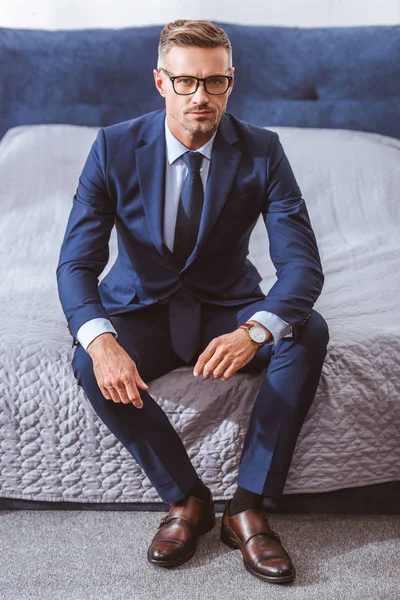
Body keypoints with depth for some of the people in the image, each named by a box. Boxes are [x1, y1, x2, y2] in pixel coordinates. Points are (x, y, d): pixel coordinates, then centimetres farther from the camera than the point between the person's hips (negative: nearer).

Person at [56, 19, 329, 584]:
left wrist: (253, 332, -42)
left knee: (308, 332, -28)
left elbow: (301, 262, -20)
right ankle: (186, 499, -12)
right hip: (142, 307, 0)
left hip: (227, 308, 1)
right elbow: (76, 263, -17)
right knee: (90, 363, -31)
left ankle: (248, 505, -18)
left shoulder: (261, 151, -12)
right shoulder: (115, 148, -13)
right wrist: (101, 340, -40)